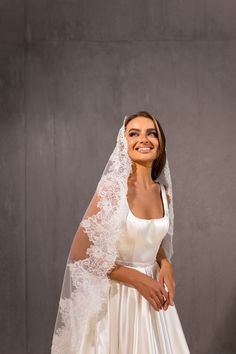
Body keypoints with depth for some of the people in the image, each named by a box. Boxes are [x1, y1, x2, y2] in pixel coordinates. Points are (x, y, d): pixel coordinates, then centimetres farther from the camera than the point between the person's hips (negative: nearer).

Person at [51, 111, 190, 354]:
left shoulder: (163, 192, 1)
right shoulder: (113, 187, -18)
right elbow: (81, 254, -18)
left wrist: (165, 264, -3)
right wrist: (137, 279, -16)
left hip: (152, 291, 6)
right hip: (118, 296, -6)